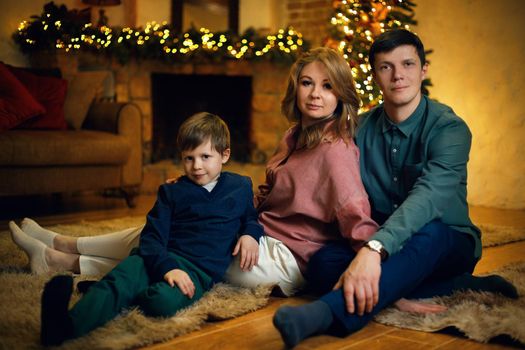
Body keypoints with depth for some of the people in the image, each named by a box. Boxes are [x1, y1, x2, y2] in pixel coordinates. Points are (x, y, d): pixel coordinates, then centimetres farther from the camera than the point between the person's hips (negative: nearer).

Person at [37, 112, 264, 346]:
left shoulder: (241, 187, 15)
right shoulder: (171, 192, 12)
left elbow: (250, 217, 32)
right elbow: (153, 236, 2)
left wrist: (250, 234, 5)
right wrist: (167, 266, -19)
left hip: (200, 269, -1)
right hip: (160, 258, 1)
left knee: (164, 301, -37)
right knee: (118, 280, -34)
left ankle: (120, 296, -14)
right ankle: (68, 324, -57)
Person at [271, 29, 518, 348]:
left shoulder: (449, 128, -15)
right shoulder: (363, 128, 2)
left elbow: (427, 198, -33)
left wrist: (375, 249, -50)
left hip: (446, 243, -4)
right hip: (377, 243, 4)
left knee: (428, 232, -39)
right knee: (324, 263, -26)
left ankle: (328, 313, -57)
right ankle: (462, 288, -22)